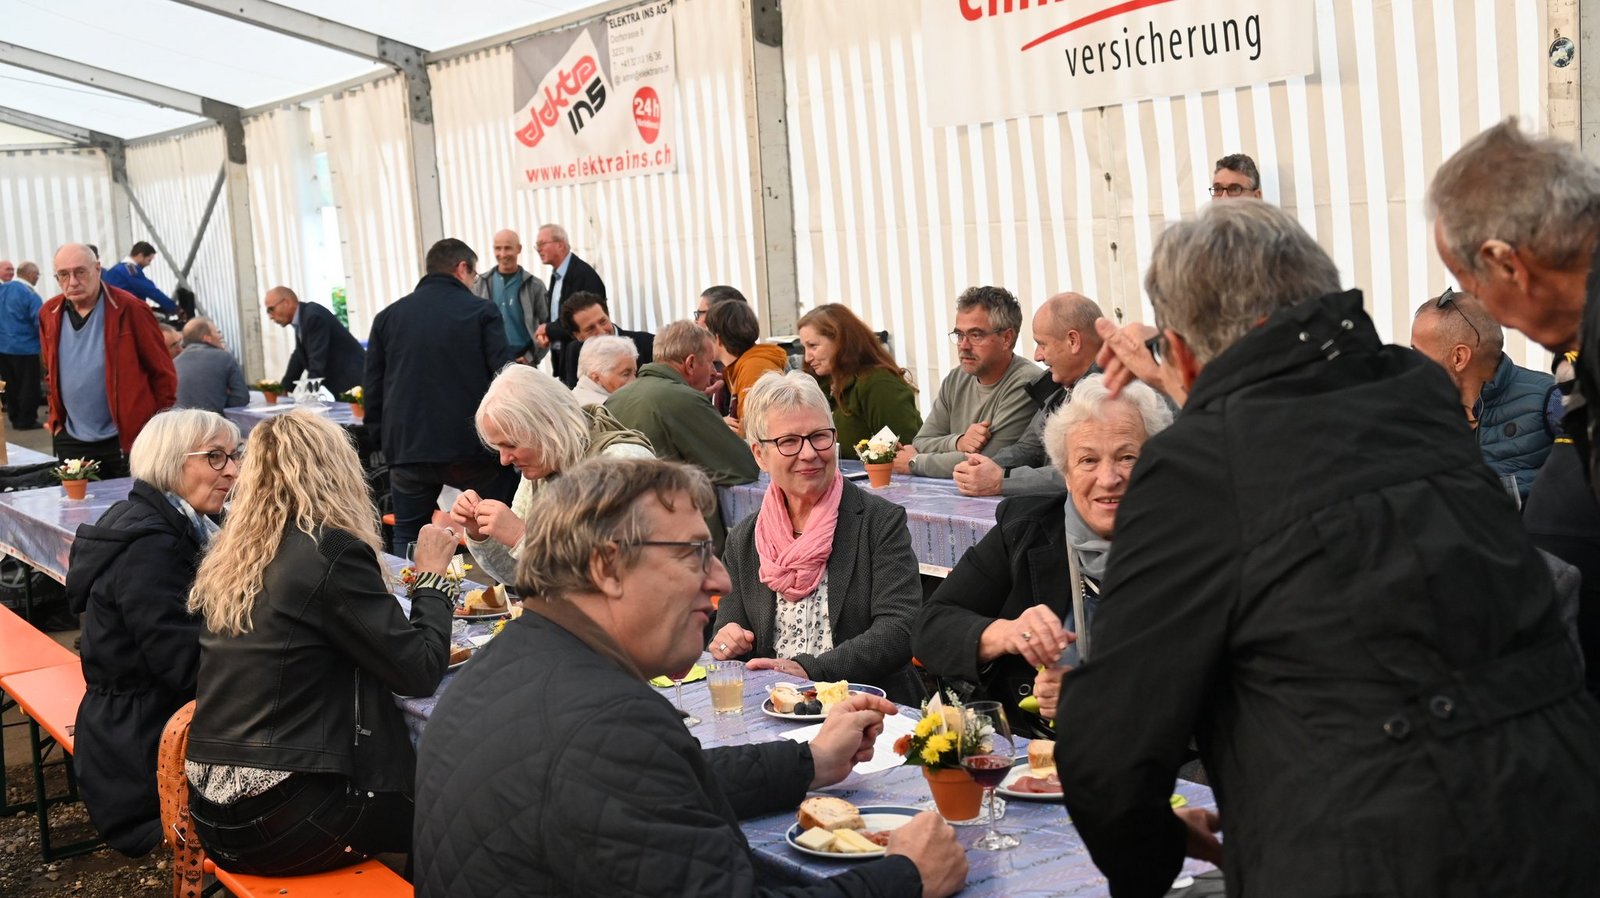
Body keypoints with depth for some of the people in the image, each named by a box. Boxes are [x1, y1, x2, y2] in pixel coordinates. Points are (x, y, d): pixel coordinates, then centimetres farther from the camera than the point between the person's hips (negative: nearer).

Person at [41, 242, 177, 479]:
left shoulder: (129, 309, -8)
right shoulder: (49, 313, 6)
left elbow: (162, 371, -4)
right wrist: (56, 420, 13)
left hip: (129, 438, -4)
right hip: (72, 441, 4)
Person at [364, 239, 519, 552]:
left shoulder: (388, 316, 10)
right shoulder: (481, 312, -1)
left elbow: (372, 388, 10)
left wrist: (383, 439, 18)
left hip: (408, 448, 3)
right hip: (472, 447, -3)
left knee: (407, 541, 14)